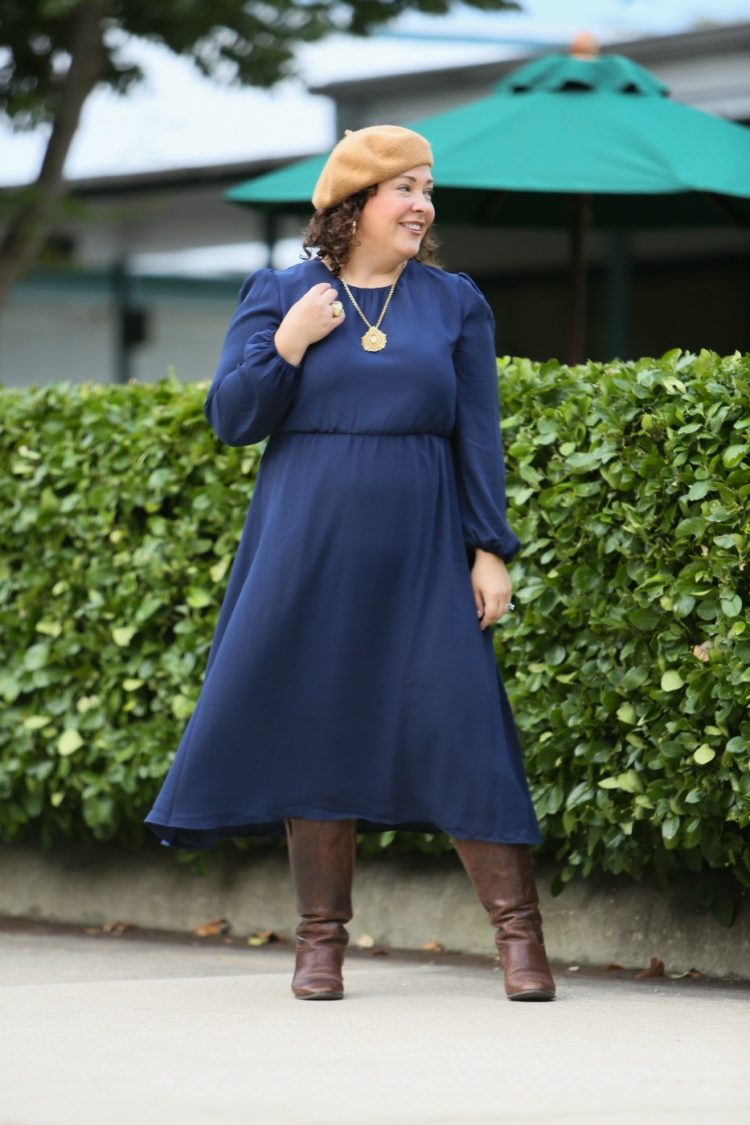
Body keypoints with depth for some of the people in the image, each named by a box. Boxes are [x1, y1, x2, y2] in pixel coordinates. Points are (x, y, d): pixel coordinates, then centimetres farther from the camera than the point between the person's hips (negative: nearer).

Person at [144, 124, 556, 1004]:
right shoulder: (278, 296, 5)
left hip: (418, 558, 0)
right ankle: (321, 940, 11)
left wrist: (491, 551, -2)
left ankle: (517, 931, -4)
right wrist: (289, 343, -11)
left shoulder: (454, 305, 8)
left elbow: (478, 437, 6)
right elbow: (231, 419, 2)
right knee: (314, 728, 2)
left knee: (463, 728, -8)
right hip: (307, 553, 0)